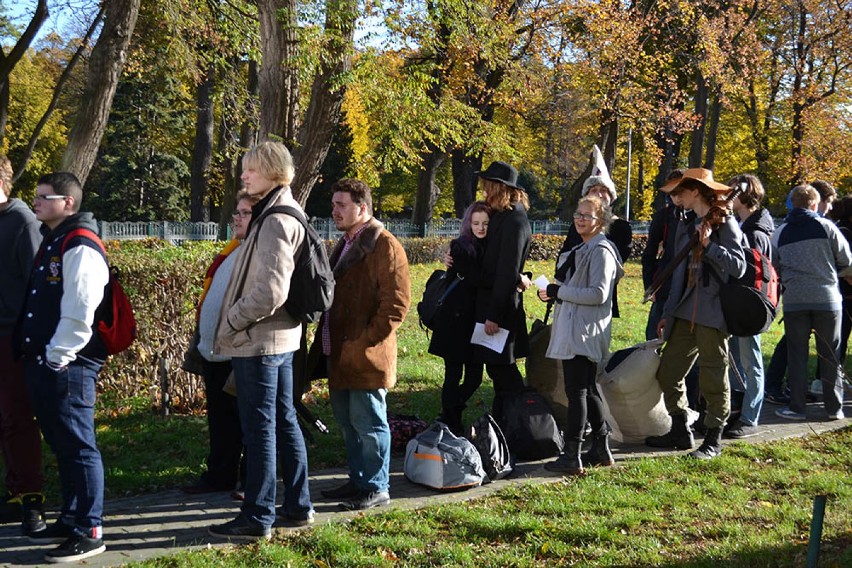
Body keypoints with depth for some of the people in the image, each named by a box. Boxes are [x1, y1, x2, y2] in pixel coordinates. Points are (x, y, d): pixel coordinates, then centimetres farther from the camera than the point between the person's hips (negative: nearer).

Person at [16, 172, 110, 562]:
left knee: (78, 446, -3)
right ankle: (70, 521, 26)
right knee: (61, 446, 16)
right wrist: (37, 356, 15)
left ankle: (89, 531, 4)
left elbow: (79, 314, -20)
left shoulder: (80, 248, -14)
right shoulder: (51, 242, 16)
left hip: (67, 365, -10)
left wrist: (56, 357, -16)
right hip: (43, 363, 10)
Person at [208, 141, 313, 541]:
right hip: (281, 336, 10)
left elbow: (270, 292, -25)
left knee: (259, 429, -3)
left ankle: (258, 518, 5)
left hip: (258, 341, -10)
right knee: (284, 422, 15)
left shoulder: (276, 221, -18)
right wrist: (233, 321, 14)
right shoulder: (282, 215, 13)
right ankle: (297, 507, 24)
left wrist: (230, 322, -13)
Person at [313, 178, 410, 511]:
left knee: (368, 423, -2)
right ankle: (358, 480, 27)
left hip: (365, 356, -10)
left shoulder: (385, 245, -12)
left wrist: (365, 341, -19)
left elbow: (396, 303, -18)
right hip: (339, 354, 10)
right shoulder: (346, 244, 18)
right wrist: (324, 341, 15)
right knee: (347, 421, 16)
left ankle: (376, 488, 8)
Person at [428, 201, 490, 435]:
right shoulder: (462, 248, -11)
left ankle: (451, 416, 28)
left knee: (475, 376, 10)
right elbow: (477, 279, -22)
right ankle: (450, 424, 11)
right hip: (456, 321, -7)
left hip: (476, 322, 7)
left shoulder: (488, 247, 11)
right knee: (454, 375, 0)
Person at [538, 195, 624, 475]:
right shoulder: (581, 250, 19)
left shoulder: (601, 251, -11)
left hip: (585, 332, -10)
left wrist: (559, 291, -16)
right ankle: (601, 448, 21)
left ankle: (571, 457, -7)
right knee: (587, 390, 14)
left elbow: (598, 294, -20)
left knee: (577, 391, -9)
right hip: (573, 329, 10)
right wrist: (553, 292, 11)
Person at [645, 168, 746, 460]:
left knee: (713, 377, -1)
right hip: (685, 312, 8)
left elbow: (738, 266, -14)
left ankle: (713, 440, 10)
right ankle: (680, 432, 21)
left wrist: (709, 246, -21)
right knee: (667, 371, 9)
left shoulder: (725, 223, -5)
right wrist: (668, 312, 18)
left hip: (712, 313, -8)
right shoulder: (687, 227, 17)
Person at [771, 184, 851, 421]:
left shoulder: (780, 233, 4)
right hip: (826, 298, -1)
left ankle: (796, 407, 8)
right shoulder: (826, 226, -3)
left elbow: (775, 268, 9)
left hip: (794, 300, 1)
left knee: (797, 355, 8)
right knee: (830, 355, 7)